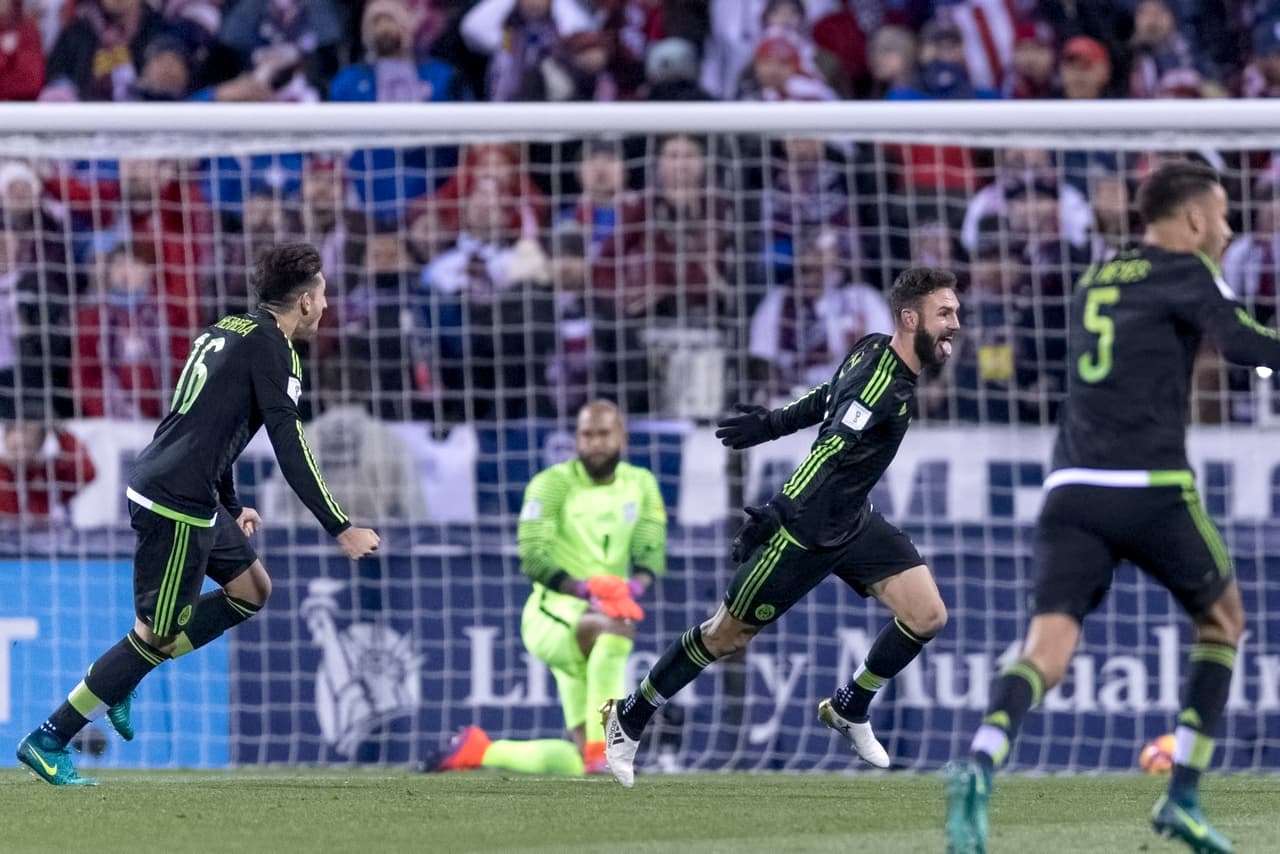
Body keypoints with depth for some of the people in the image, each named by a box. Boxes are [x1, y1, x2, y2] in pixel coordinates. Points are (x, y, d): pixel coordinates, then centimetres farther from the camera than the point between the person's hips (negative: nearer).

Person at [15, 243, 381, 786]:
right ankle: (48, 742, 2)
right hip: (176, 504, -10)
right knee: (158, 635, -2)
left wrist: (232, 507, 37)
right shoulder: (271, 349, -12)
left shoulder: (228, 331, 16)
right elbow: (291, 450, -16)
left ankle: (124, 680, 17)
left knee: (252, 590, 18)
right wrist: (341, 529, -13)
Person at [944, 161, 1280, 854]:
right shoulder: (1183, 272, 2)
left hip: (1071, 487, 5)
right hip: (1152, 488, -5)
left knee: (1047, 650, -9)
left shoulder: (1093, 284, 24)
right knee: (1221, 617, 20)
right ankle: (1183, 797, 13)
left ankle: (979, 768, -39)